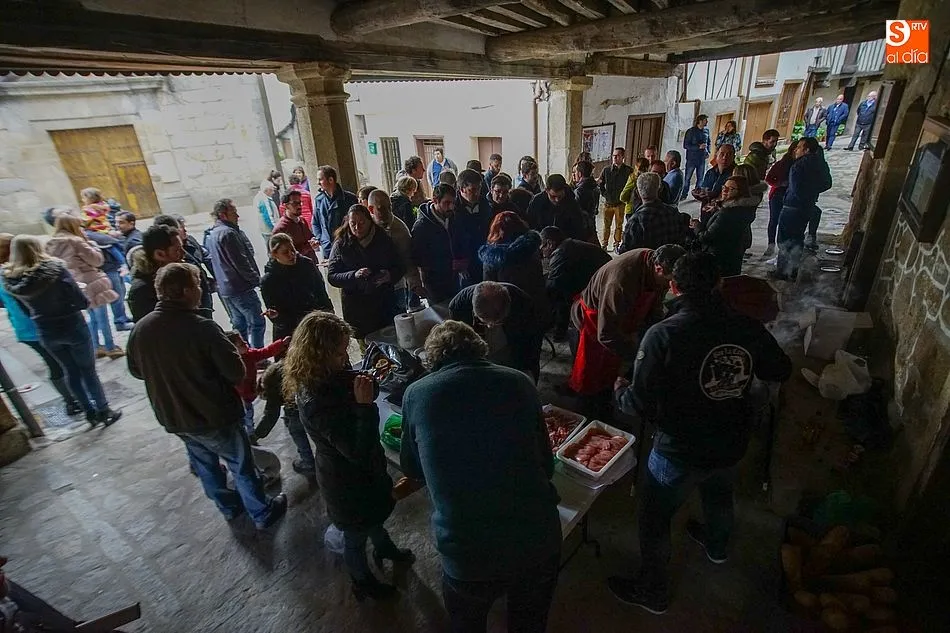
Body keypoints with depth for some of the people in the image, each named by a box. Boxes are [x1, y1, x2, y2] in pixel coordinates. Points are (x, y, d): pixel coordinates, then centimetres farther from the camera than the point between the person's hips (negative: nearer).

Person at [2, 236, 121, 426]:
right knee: (88, 370, 9)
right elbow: (82, 302, -18)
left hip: (46, 333, 4)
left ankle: (90, 412, 26)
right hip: (73, 327, -4)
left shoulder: (9, 278, -5)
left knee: (71, 372, 17)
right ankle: (104, 412, 16)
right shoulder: (55, 269, -18)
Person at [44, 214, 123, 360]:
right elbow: (97, 260, -10)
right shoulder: (76, 241, -14)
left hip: (75, 287, 7)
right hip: (92, 284, -7)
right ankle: (111, 348, 8)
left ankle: (97, 347, 25)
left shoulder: (51, 245, 9)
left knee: (93, 318, 19)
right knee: (102, 318, 2)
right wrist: (91, 243, 1)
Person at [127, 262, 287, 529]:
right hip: (213, 416, -6)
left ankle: (229, 507, 45)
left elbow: (136, 371, 8)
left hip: (173, 417, 6)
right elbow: (236, 373, -25)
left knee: (204, 463, 26)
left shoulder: (140, 329, -9)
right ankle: (262, 514, 29)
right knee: (241, 465, 13)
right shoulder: (202, 327, -28)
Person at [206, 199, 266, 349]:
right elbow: (241, 262, -19)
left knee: (239, 324, 17)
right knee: (256, 323, -5)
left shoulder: (211, 235, 15)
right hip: (241, 287, -10)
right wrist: (257, 279, -9)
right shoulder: (228, 233, -16)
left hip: (224, 288, 10)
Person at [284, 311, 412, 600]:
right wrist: (365, 405, -43)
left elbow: (351, 386, 2)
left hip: (356, 470, 8)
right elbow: (359, 451, -36)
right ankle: (363, 582, 52)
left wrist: (370, 380, -18)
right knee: (356, 537, 23)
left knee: (374, 515, 34)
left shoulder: (325, 378, -14)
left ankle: (385, 549, 63)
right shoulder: (318, 403, -39)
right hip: (348, 481, -8)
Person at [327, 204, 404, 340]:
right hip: (356, 307, -1)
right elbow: (331, 277, -6)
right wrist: (354, 275, -23)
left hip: (385, 303, 2)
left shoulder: (383, 239, 1)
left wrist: (390, 275, -15)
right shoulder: (341, 245, -3)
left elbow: (400, 268, 7)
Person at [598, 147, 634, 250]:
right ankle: (604, 245, 18)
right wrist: (604, 194, 6)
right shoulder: (606, 170, 0)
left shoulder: (628, 170, -6)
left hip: (620, 203, -1)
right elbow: (600, 183, 14)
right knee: (606, 225, 7)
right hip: (608, 203, 1)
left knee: (619, 225, 8)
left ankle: (617, 245, 21)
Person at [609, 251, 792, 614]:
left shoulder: (664, 334, -29)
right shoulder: (748, 328, -14)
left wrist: (620, 390, -5)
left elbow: (641, 405, -26)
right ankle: (717, 547, 65)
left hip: (680, 452, -5)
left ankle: (652, 592, 39)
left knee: (654, 520, 18)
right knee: (719, 496, 35)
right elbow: (781, 372, 4)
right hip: (732, 445, 6)